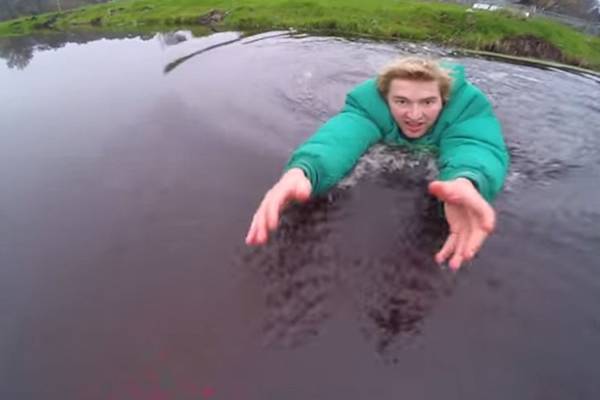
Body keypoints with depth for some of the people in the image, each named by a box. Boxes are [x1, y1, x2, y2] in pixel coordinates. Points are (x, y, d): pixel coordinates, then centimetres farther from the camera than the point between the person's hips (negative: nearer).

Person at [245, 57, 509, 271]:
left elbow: (477, 146, -57)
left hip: (438, 166, 0)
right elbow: (342, 135, -57)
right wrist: (302, 170, -82)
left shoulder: (467, 103, -37)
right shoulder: (370, 103, -36)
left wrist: (466, 182, -85)